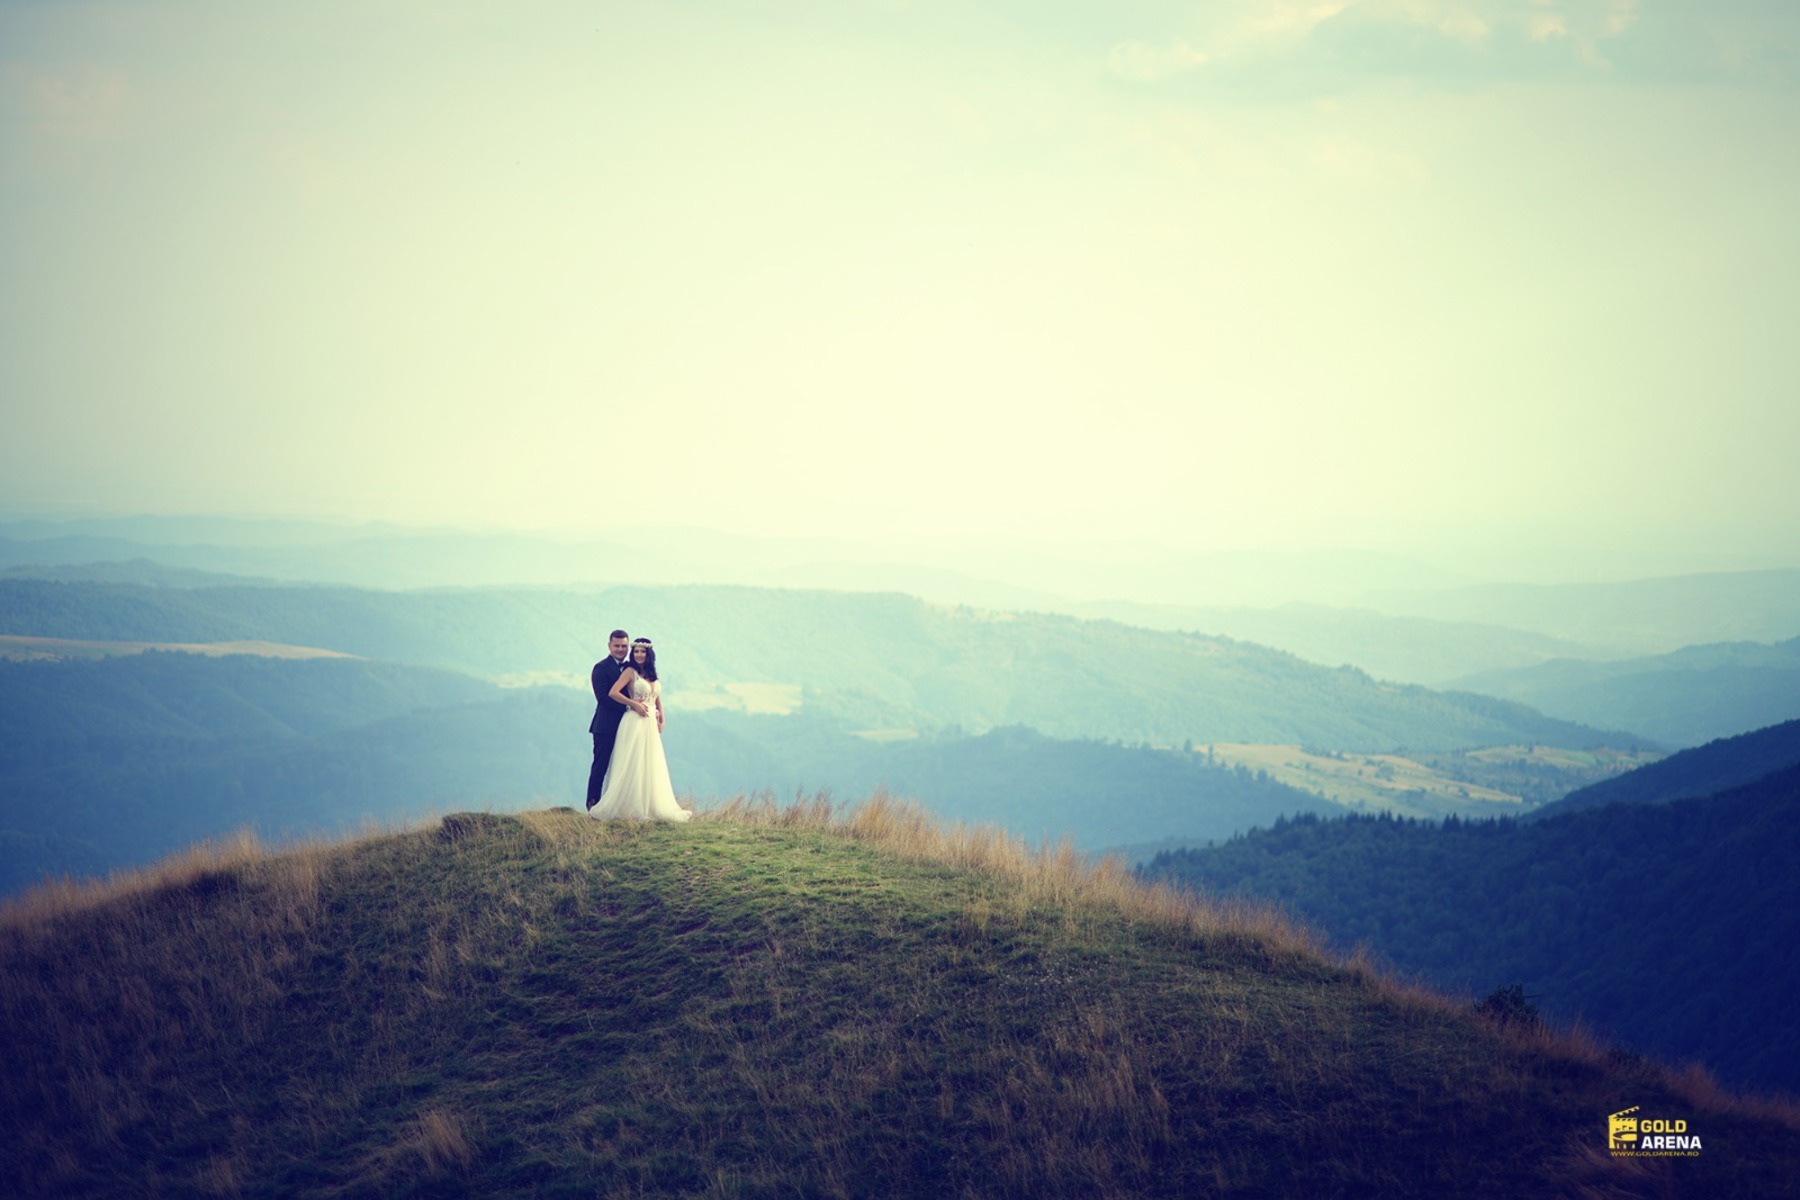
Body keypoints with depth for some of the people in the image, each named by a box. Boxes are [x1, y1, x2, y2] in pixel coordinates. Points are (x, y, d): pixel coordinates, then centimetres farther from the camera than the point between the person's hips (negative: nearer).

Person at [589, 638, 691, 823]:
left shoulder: (652, 675, 14)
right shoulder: (630, 672, -5)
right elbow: (613, 693, -14)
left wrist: (661, 720, 9)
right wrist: (635, 705, -15)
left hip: (651, 724, 7)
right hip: (634, 723, -7)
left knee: (651, 767, 9)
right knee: (632, 766, -7)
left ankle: (649, 807, 15)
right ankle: (628, 808, -4)